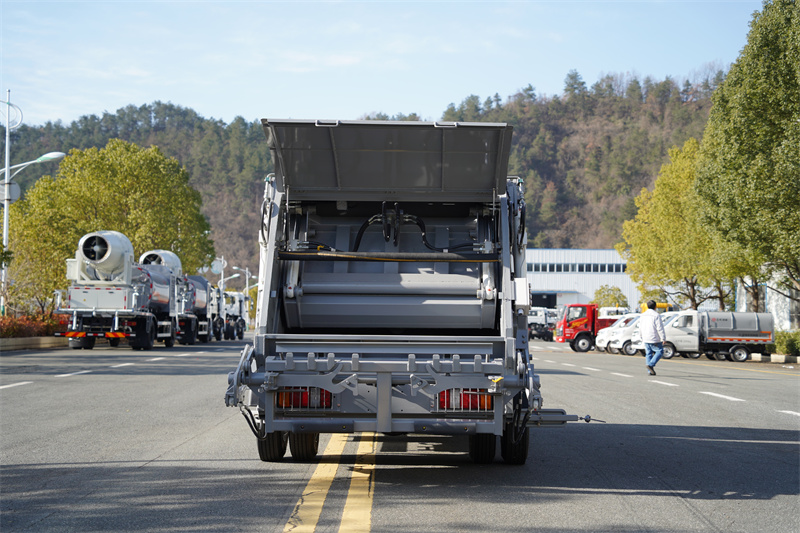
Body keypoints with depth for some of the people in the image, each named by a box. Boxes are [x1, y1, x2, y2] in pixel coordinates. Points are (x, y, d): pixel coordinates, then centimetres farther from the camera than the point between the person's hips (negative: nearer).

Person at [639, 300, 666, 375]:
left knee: (648, 354, 10)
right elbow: (660, 328, -16)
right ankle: (651, 365, -12)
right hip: (654, 338, -7)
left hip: (645, 338, 7)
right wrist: (663, 338, -12)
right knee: (659, 351, 4)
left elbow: (640, 327, 15)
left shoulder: (643, 315, 9)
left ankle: (650, 371, 7)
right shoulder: (656, 315, -12)